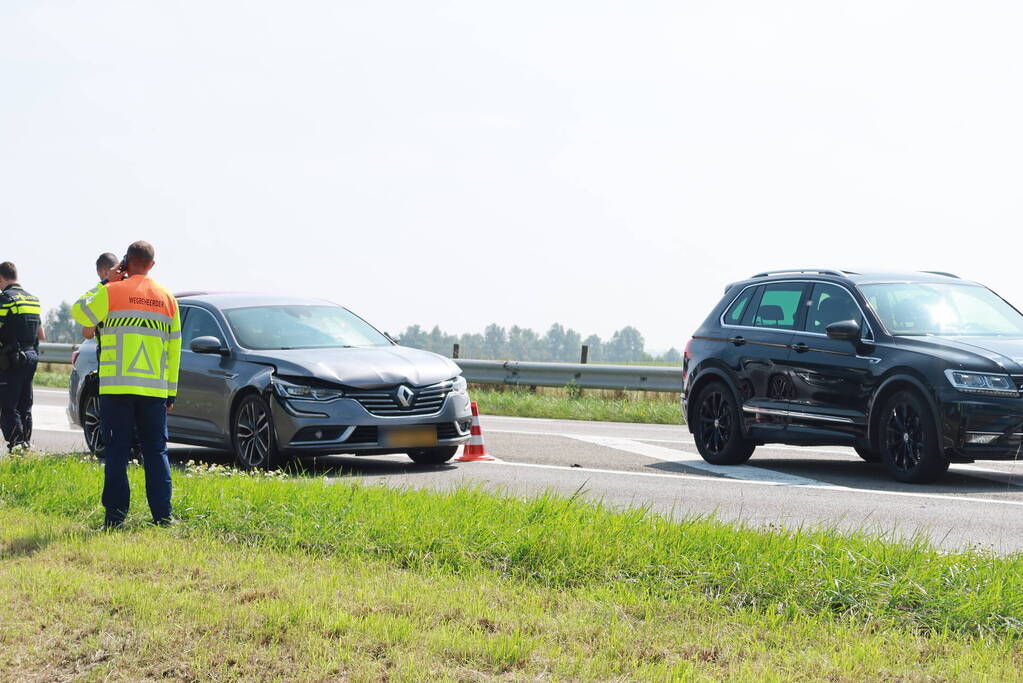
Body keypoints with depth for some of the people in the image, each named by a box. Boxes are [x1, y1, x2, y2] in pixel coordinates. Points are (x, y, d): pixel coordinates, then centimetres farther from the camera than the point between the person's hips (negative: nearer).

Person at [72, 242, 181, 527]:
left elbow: (80, 313, 7)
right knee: (156, 452, 7)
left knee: (117, 451, 1)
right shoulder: (167, 299, 9)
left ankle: (115, 515, -1)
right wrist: (171, 391, 17)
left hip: (117, 387, -3)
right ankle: (162, 514, 5)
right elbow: (174, 349, 12)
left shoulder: (112, 292, -4)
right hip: (155, 389, 3)